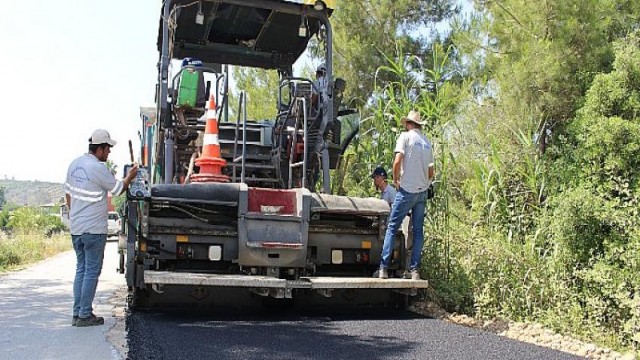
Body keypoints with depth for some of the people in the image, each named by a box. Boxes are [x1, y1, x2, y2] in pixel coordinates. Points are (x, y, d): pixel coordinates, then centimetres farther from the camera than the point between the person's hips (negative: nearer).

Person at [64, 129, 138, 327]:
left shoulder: (75, 164, 9)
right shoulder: (98, 168, -16)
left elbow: (68, 193, 16)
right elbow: (118, 189, -4)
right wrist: (130, 176, 14)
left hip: (76, 227, 8)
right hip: (94, 229, -8)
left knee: (81, 269, 14)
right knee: (92, 272, 0)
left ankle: (77, 313, 17)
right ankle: (85, 315, 4)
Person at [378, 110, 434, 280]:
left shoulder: (405, 136, -4)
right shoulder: (427, 142, 12)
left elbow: (397, 161, -16)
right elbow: (431, 172, 14)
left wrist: (395, 180, -2)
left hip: (407, 190, -5)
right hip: (423, 192, 5)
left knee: (392, 227, 0)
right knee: (418, 231, 8)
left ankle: (383, 268, -4)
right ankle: (415, 270, 7)